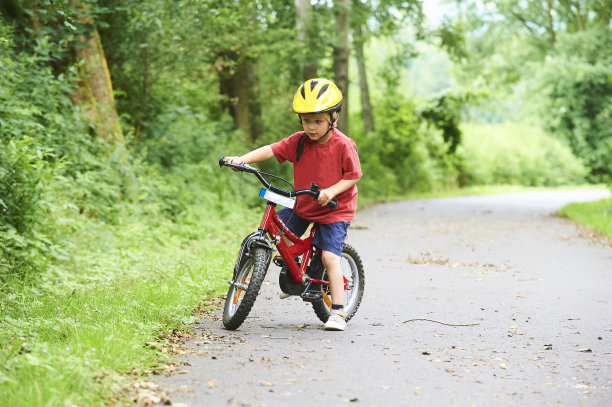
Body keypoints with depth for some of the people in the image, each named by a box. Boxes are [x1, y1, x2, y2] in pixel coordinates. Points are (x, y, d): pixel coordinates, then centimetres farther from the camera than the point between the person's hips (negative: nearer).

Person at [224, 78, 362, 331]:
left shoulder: (344, 145, -16)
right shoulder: (299, 142, -4)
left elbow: (353, 176, -13)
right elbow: (271, 150, -11)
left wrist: (331, 191, -28)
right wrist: (243, 159, -25)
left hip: (335, 209, -6)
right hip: (303, 205, 6)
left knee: (329, 256, -16)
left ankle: (338, 312, -9)